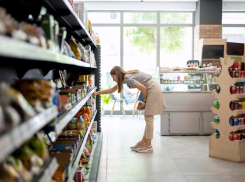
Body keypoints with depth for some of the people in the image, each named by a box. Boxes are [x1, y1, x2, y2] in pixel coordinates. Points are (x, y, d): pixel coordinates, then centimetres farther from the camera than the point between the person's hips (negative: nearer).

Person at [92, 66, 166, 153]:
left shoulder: (127, 78, -17)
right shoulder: (124, 78, 13)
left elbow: (143, 88, -19)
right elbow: (112, 90, 21)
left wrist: (145, 102, -6)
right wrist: (97, 93, 21)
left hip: (153, 88, -10)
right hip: (152, 89, 10)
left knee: (149, 117, -7)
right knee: (148, 117, 11)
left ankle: (148, 146, -2)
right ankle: (143, 141, 17)